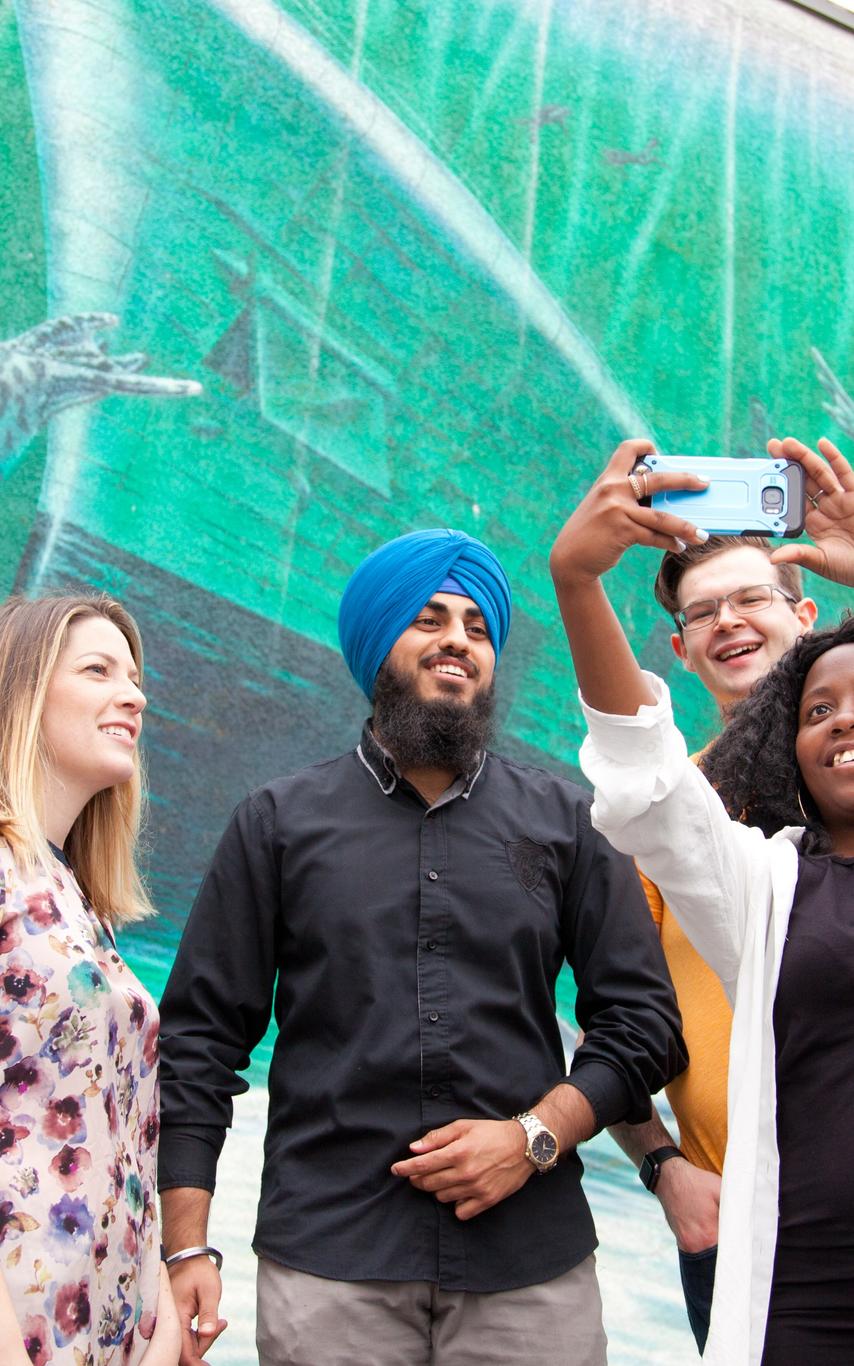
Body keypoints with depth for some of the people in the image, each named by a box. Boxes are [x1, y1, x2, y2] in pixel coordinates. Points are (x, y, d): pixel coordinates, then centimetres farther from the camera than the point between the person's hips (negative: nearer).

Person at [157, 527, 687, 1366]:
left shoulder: (564, 821, 8)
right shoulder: (279, 821, 6)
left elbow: (642, 1020, 7)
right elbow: (200, 1039, 4)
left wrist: (535, 1136, -8)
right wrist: (185, 1249, -3)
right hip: (326, 1262, 0)